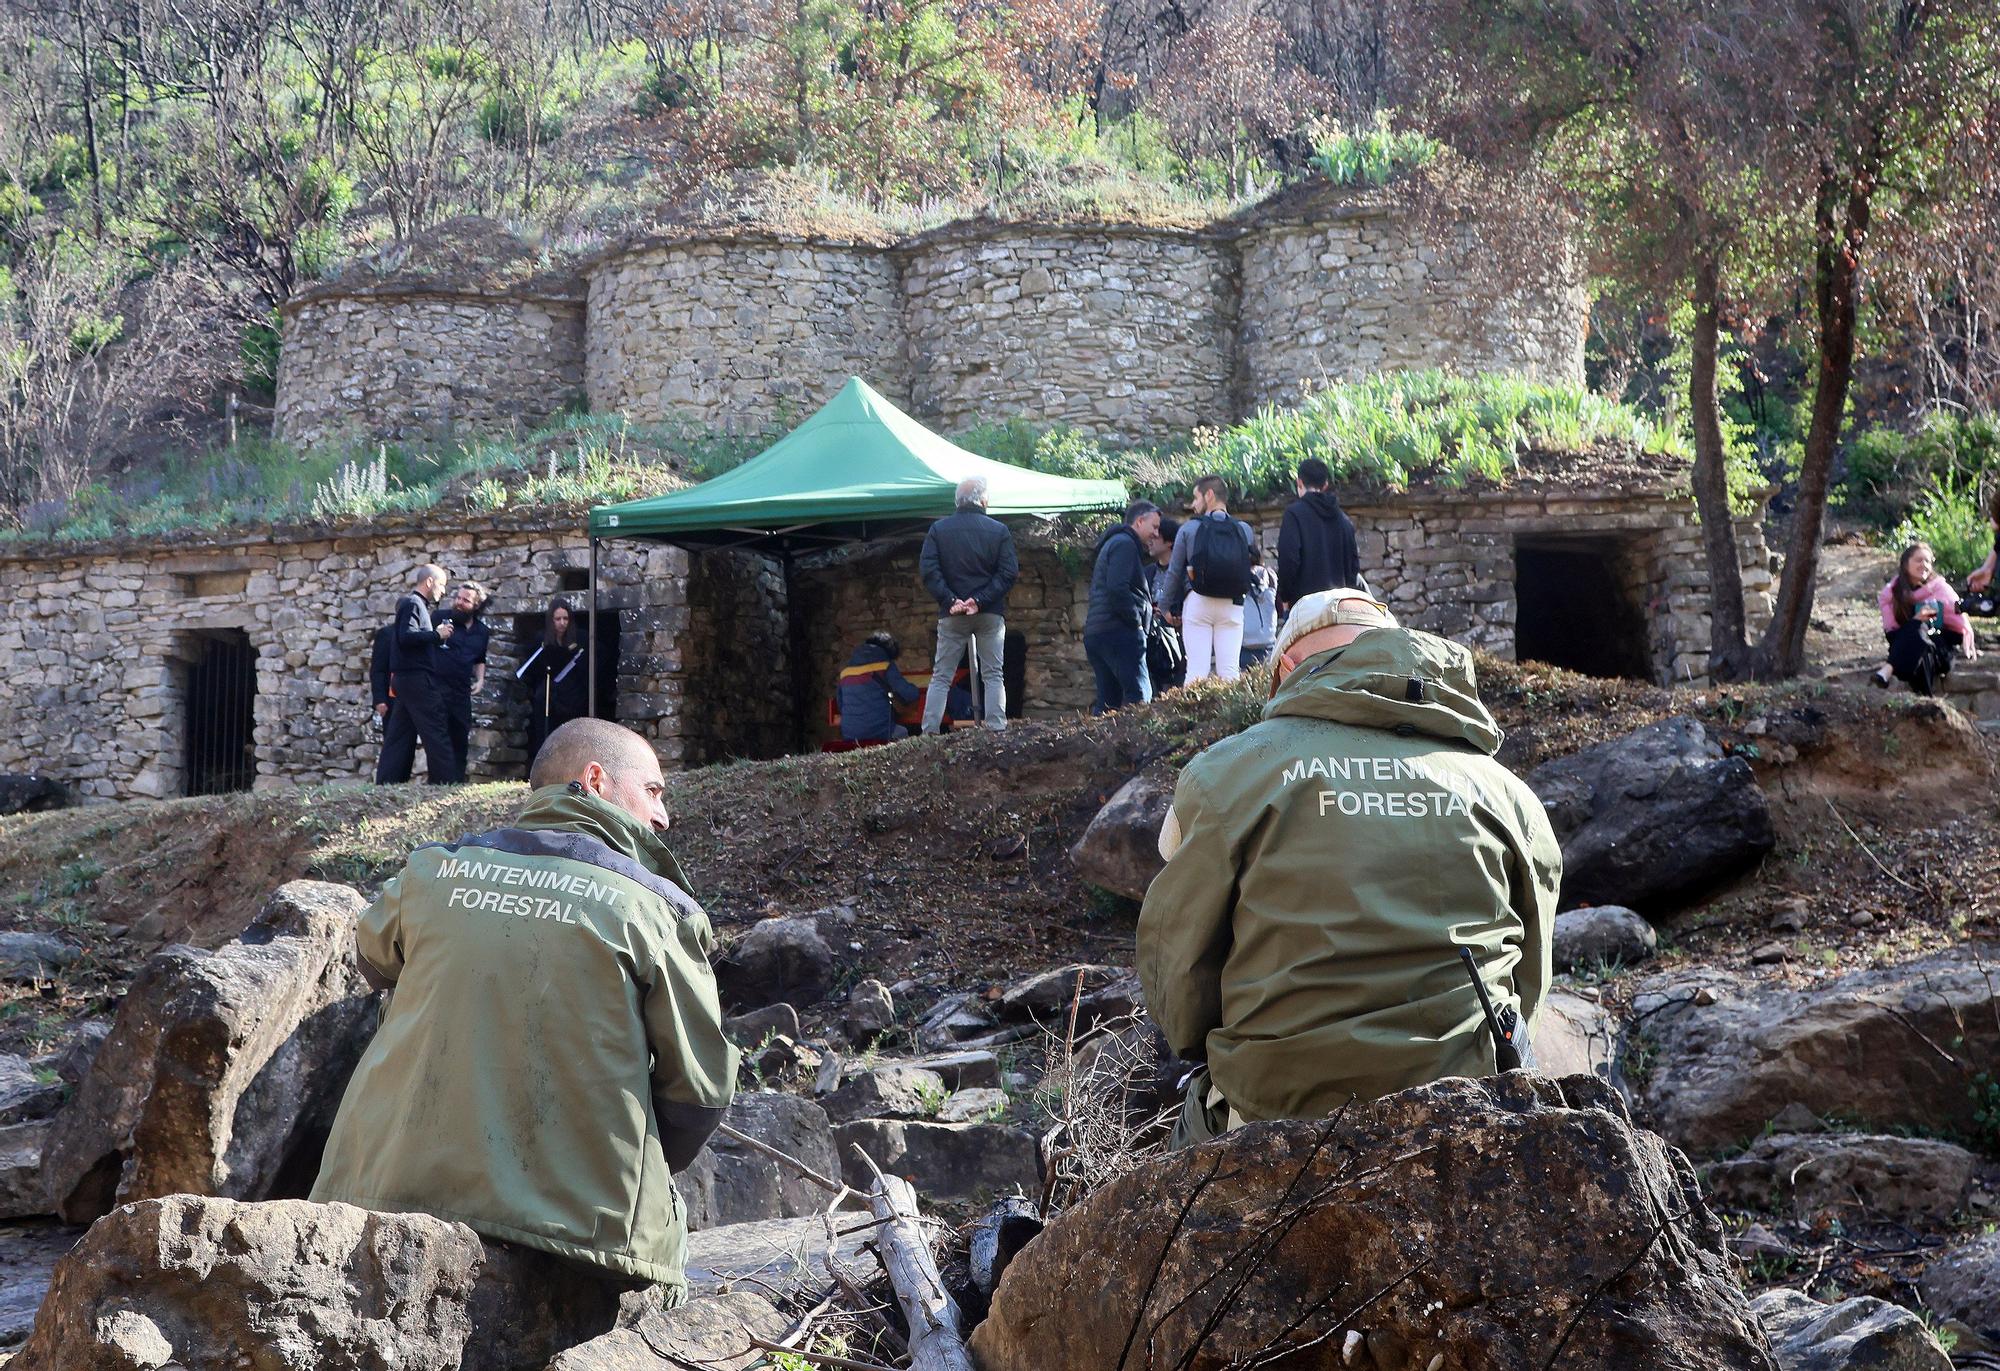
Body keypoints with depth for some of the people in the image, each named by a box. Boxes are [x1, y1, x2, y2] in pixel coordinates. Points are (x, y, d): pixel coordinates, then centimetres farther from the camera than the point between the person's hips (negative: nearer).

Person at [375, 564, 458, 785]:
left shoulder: (415, 604, 21)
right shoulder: (413, 604, -10)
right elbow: (407, 636, -23)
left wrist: (437, 636, 10)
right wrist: (436, 634, -15)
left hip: (405, 678, 10)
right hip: (417, 678, -10)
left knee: (399, 734, 7)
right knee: (436, 733, -9)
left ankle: (386, 781, 6)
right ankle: (445, 780, -9)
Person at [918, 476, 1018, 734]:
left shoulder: (938, 529, 2)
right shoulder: (999, 531, 0)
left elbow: (928, 570, -6)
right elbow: (1009, 573, -7)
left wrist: (950, 600, -10)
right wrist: (980, 600, -12)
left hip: (951, 615, 1)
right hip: (991, 615, -1)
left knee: (941, 676, 6)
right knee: (994, 676, 4)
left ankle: (929, 732, -2)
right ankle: (997, 731, -5)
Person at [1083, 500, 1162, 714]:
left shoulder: (1112, 544, 27)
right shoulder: (1125, 544, -6)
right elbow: (1117, 588, -18)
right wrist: (1136, 620, -12)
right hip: (1119, 632, -10)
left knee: (1108, 699, 8)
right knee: (1139, 695, -17)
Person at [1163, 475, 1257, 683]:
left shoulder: (1189, 529, 1)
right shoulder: (1244, 530, 5)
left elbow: (1174, 572, 6)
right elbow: (1249, 569, 7)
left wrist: (1170, 607, 18)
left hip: (1197, 603, -2)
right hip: (1232, 606, 2)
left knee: (1197, 672, -5)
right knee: (1230, 672, 0)